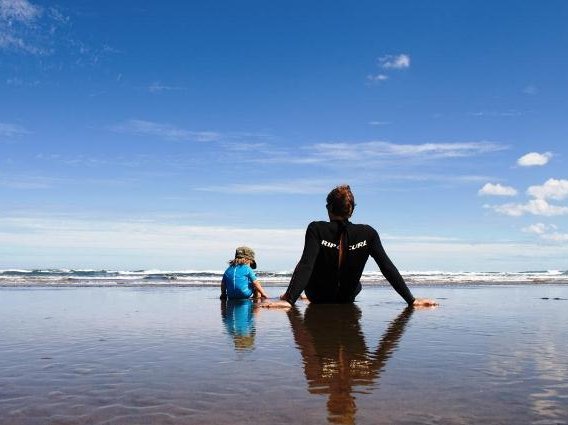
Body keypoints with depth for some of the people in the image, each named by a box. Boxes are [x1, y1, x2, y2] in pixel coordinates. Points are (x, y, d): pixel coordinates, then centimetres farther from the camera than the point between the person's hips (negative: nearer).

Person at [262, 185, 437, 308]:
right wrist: (411, 300, -14)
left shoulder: (316, 229, -23)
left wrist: (288, 299, -39)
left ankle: (290, 294, 52)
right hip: (347, 301, 2)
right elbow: (387, 267, -18)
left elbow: (306, 266, -33)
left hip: (318, 299, -1)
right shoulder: (367, 233, -17)